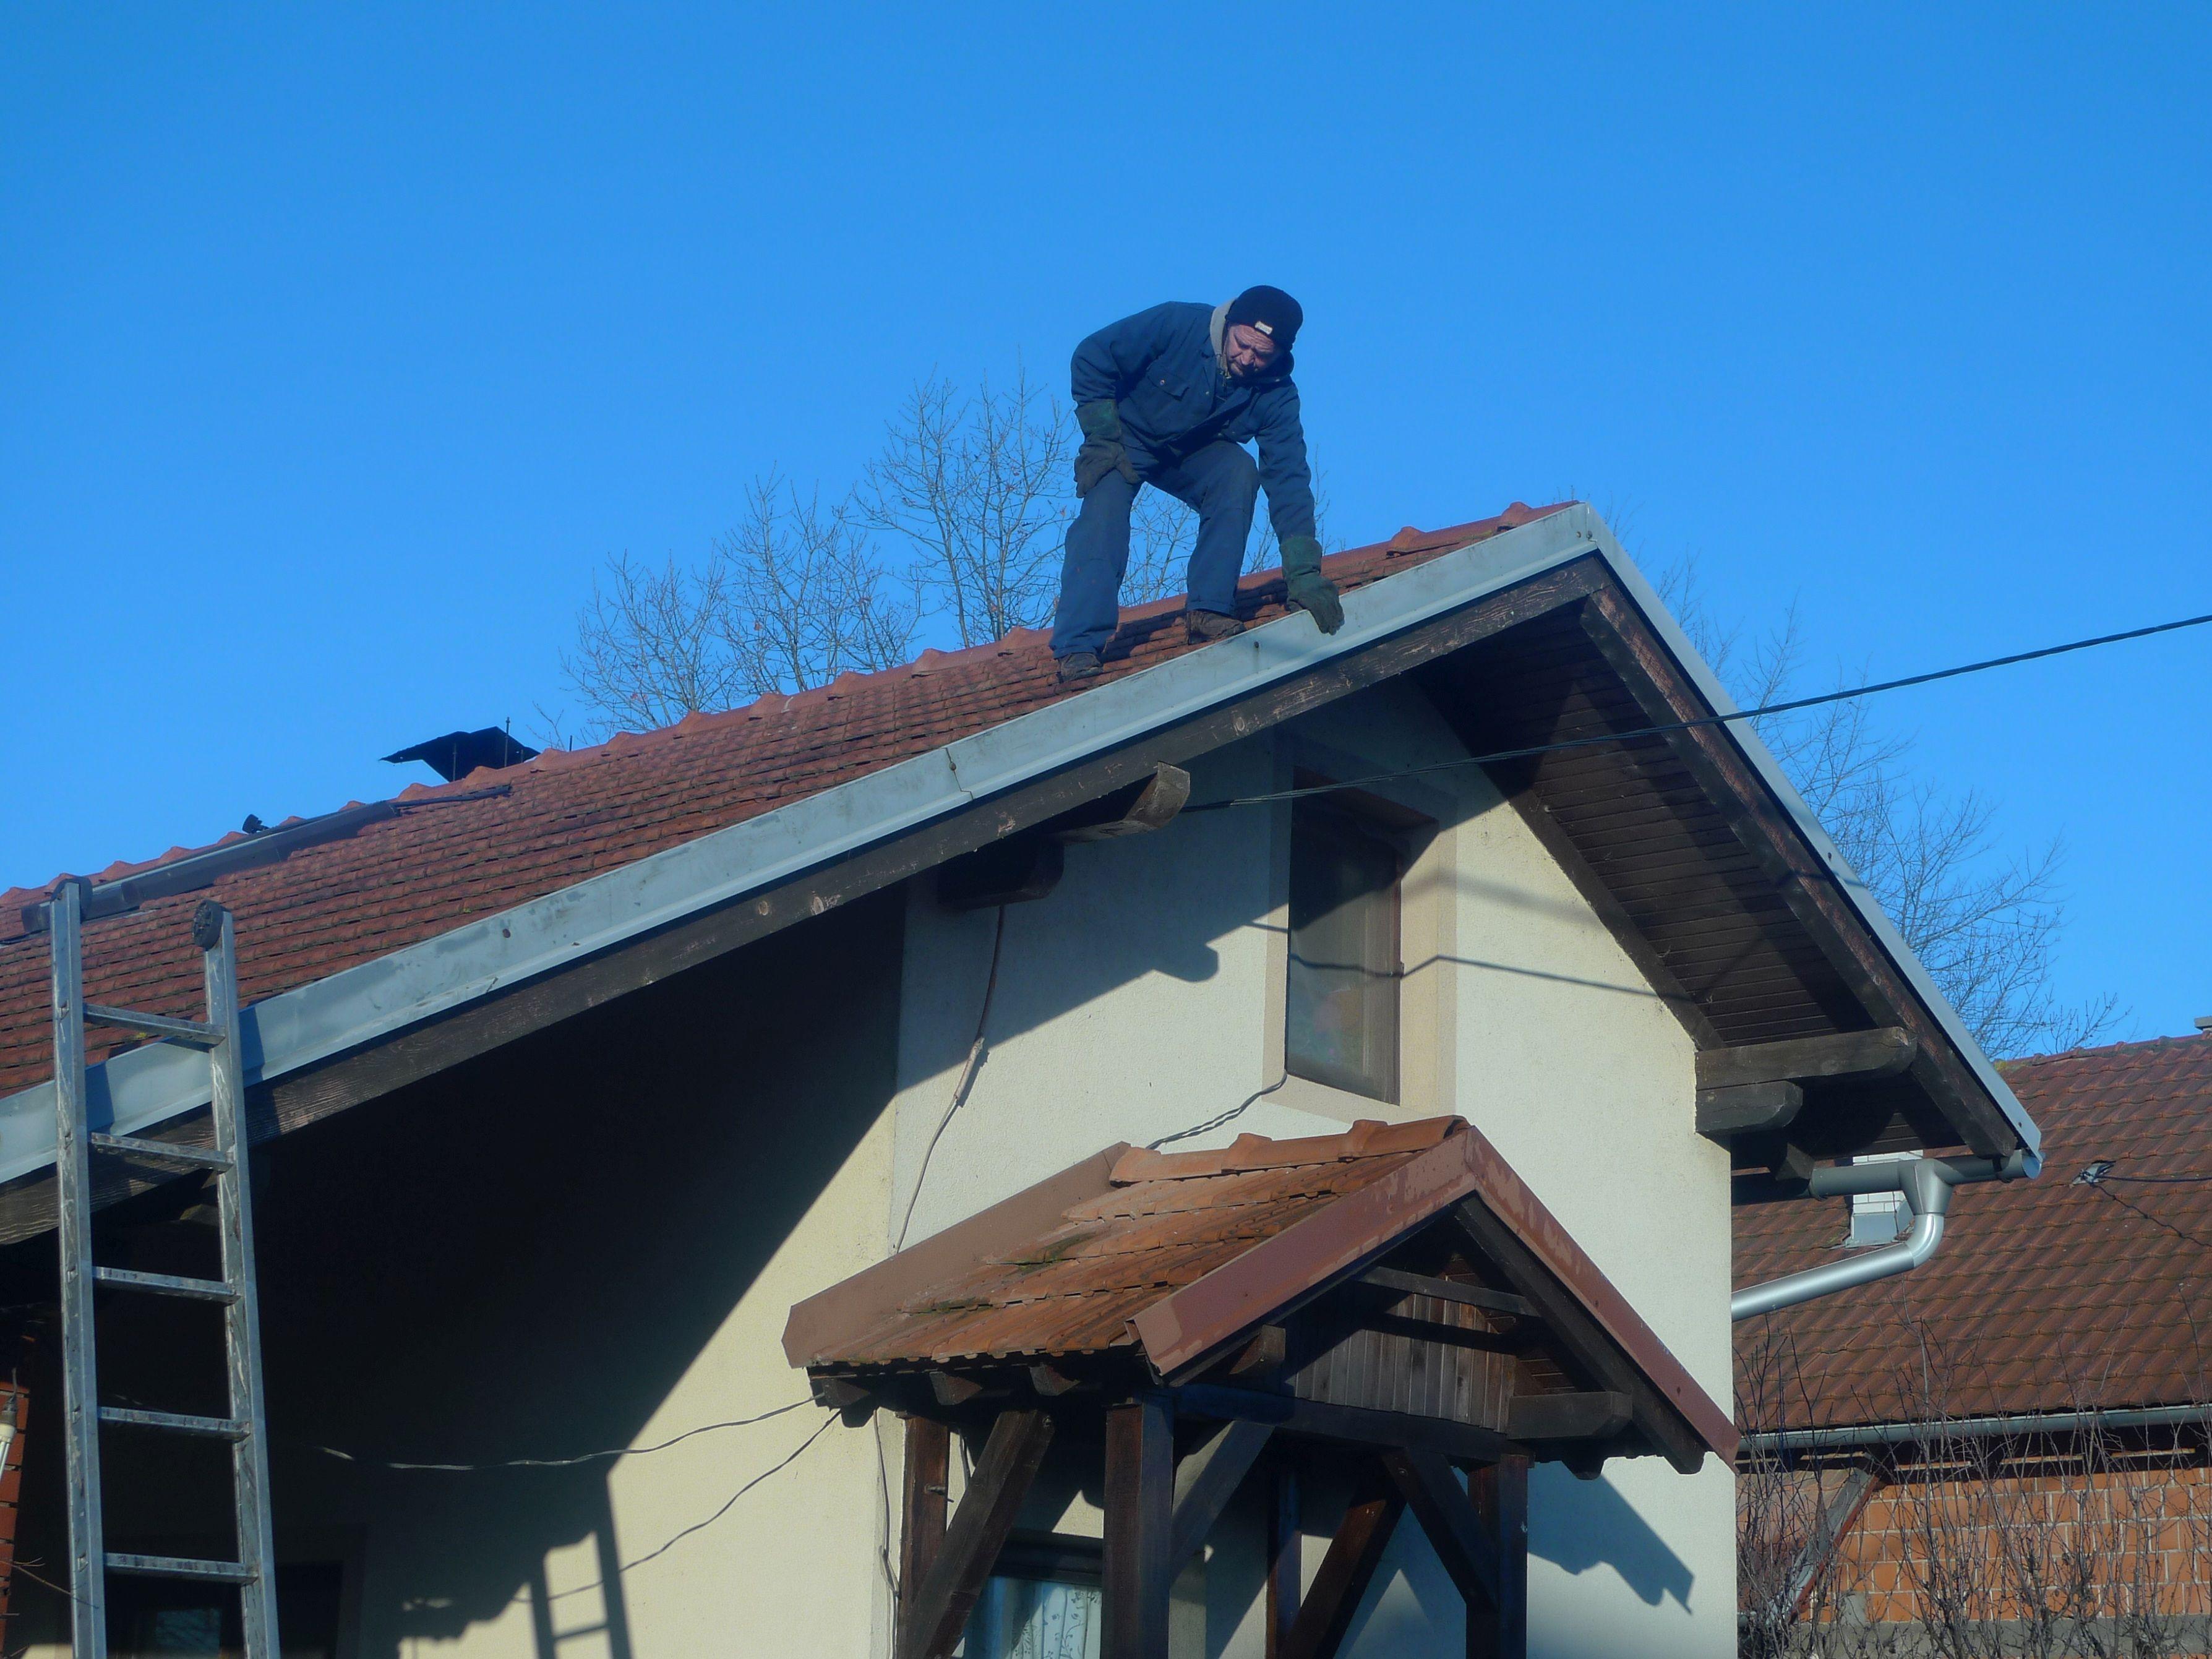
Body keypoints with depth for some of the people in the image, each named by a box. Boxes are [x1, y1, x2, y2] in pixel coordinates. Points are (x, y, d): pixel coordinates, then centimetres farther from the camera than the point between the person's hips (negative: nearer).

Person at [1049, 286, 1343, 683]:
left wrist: (1304, 574, -31)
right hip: (1126, 439, -2)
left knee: (1240, 473, -28)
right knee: (1104, 508, -29)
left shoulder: (1276, 396, -19)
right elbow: (1092, 358, -19)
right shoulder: (1178, 325, -28)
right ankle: (1079, 647, -33)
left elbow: (1288, 482, -23)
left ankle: (1208, 610, -25)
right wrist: (1102, 440, -23)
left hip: (1195, 455, 3)